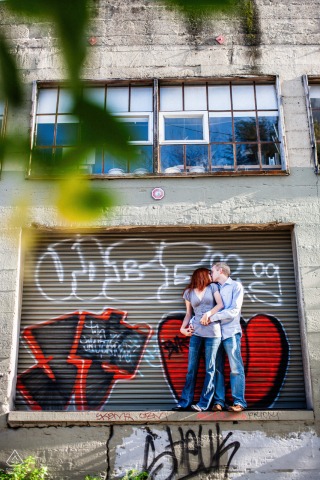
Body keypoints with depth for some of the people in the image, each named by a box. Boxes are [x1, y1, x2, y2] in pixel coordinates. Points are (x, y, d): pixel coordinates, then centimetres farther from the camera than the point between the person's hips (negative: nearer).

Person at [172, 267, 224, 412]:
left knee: (209, 369, 1)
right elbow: (188, 314, 16)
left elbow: (220, 304, -1)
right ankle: (185, 402, 10)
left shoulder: (212, 287, 10)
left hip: (212, 332, -1)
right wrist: (183, 327, 1)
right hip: (196, 332, 2)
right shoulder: (189, 292, 13)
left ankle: (204, 403, 7)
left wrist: (209, 314, -14)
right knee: (191, 368, 3)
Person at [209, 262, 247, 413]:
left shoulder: (236, 286, 3)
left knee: (235, 368, -4)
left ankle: (239, 402, -1)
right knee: (217, 368, 3)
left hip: (230, 332, -5)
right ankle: (218, 401, 8)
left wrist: (212, 317, -13)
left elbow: (234, 310, -9)